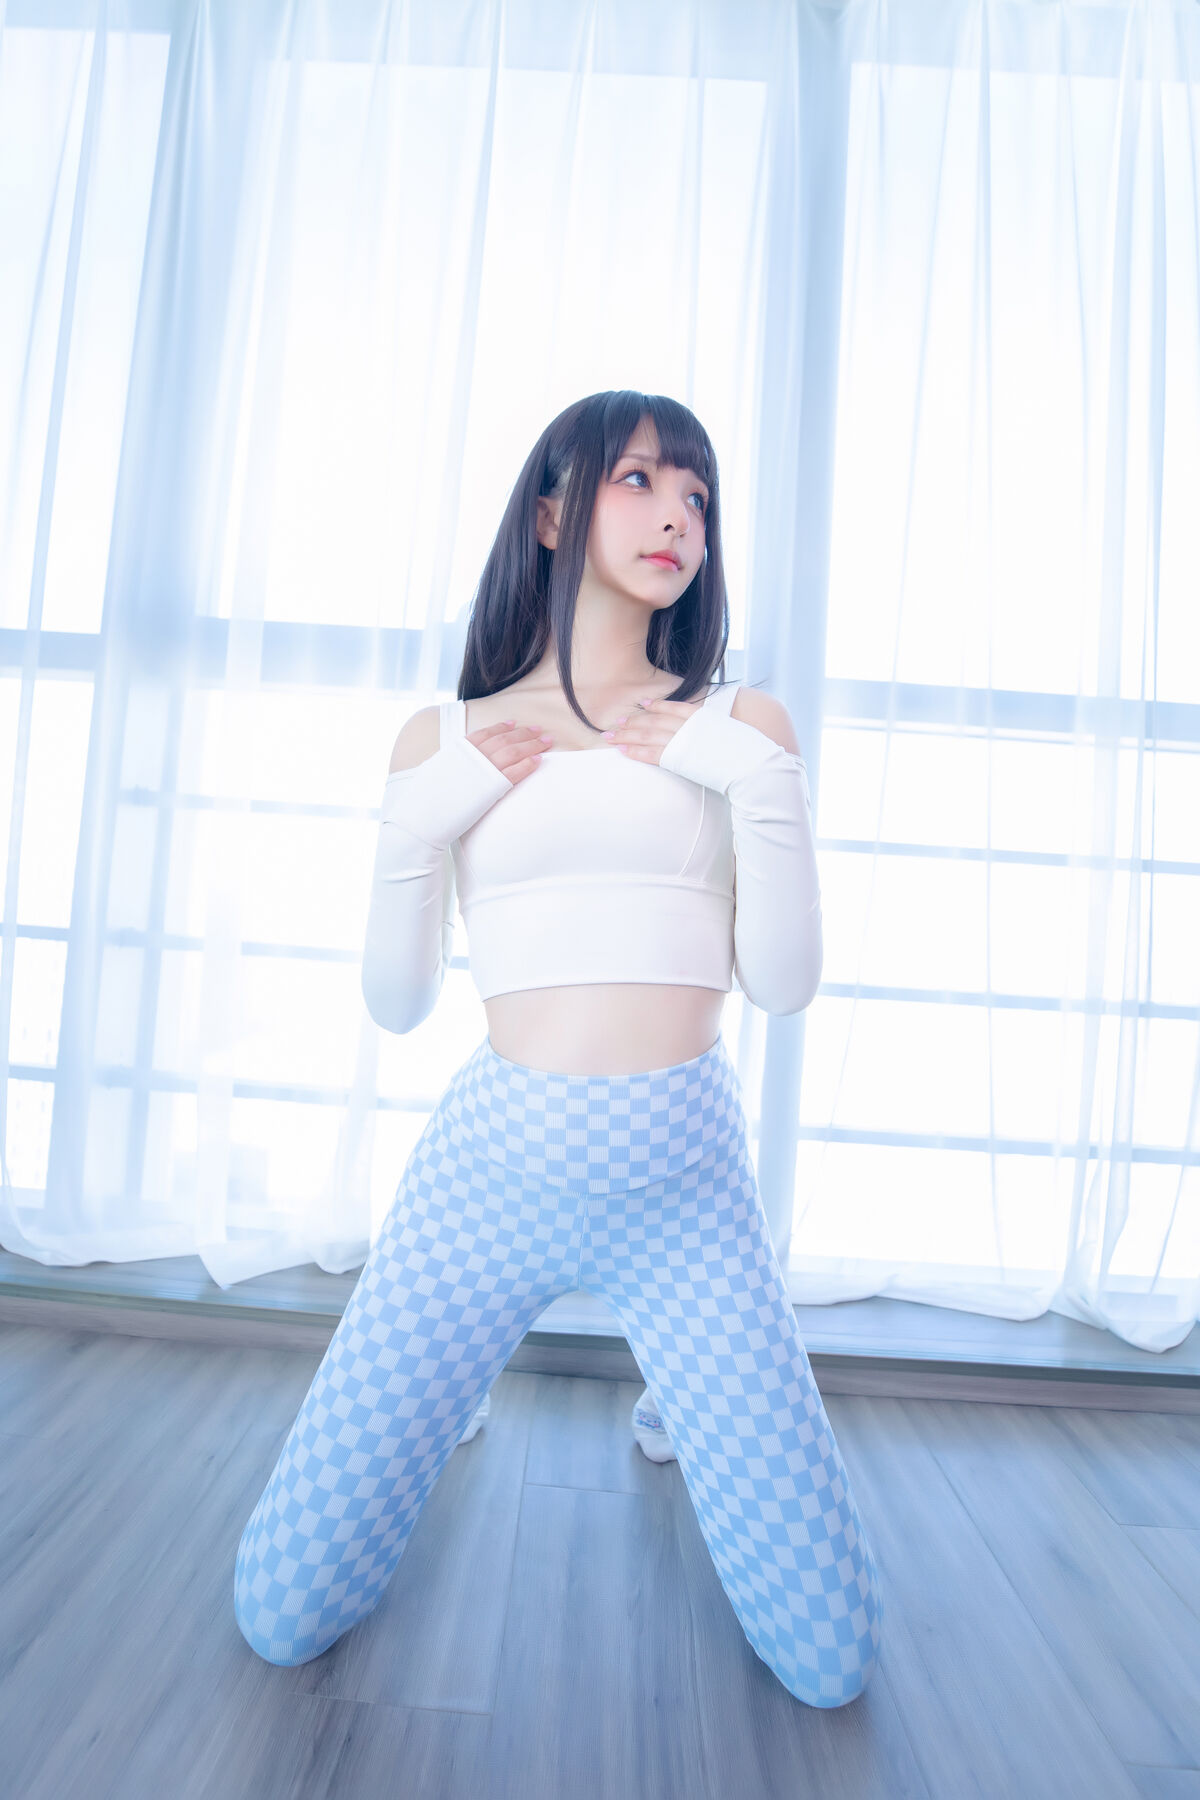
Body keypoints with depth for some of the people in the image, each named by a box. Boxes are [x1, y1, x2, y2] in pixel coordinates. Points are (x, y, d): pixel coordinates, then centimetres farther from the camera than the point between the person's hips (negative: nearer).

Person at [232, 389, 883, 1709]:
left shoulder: (737, 730, 7)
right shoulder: (444, 739, 7)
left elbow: (783, 984, 0)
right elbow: (395, 1004, 5)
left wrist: (757, 781, -10)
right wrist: (419, 822, -9)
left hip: (686, 1172, 1)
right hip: (490, 1158, 1)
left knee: (829, 1661, 4)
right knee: (282, 1614, 5)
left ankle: (672, 1385, 33)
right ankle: (454, 1377, 35)